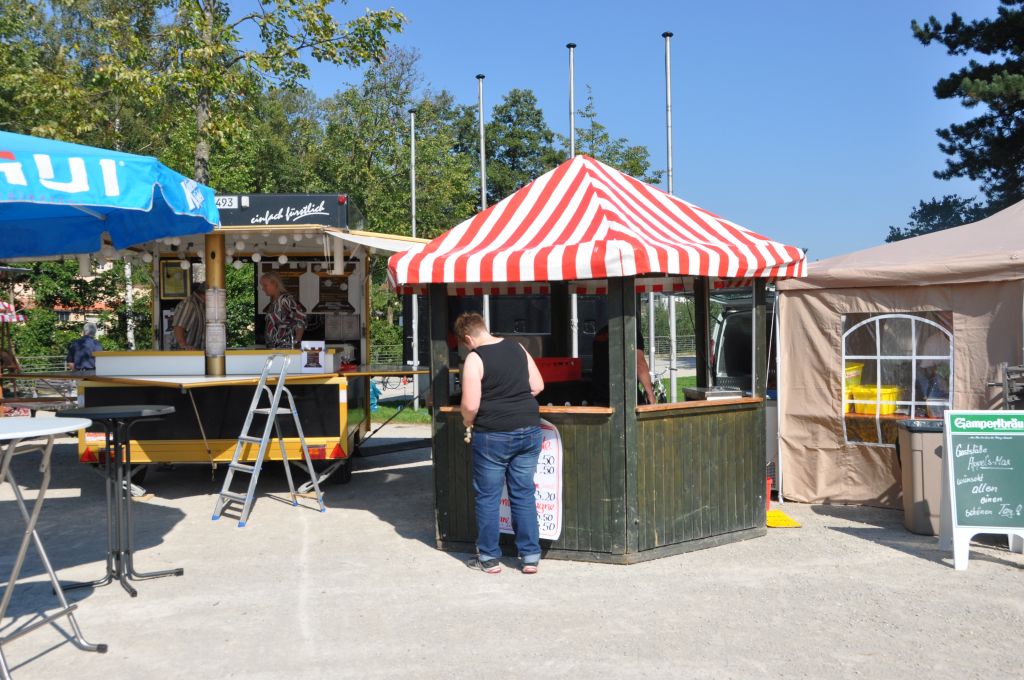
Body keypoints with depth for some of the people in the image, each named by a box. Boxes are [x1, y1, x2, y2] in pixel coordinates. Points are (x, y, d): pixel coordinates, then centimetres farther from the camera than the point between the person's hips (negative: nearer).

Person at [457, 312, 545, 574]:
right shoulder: (517, 348, 8)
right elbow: (537, 386, 12)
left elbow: (470, 405, -14)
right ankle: (531, 556, 13)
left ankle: (489, 558, 16)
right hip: (529, 430, 5)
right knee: (524, 494, 12)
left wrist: (467, 423, 6)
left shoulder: (475, 359, -10)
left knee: (488, 497, 8)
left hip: (493, 435, -5)